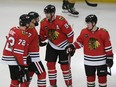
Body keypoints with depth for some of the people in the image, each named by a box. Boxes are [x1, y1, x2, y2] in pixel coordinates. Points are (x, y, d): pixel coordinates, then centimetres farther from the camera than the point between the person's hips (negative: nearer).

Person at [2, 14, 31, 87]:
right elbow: (18, 52, -24)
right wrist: (23, 65, -20)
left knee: (15, 78, 20)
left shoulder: (13, 29, 5)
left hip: (9, 58, 10)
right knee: (24, 80, -6)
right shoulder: (23, 35, -21)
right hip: (15, 60, -10)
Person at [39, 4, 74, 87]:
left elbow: (70, 33, -17)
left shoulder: (61, 21, -25)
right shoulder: (44, 22, -8)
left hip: (63, 46, -5)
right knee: (50, 64, 3)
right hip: (51, 46, 5)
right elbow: (43, 35, 6)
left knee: (65, 65, -1)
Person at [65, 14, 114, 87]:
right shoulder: (84, 32, -4)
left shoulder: (103, 33, -14)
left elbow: (108, 47, -9)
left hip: (101, 61, -3)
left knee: (102, 77, 6)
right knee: (90, 77, 15)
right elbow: (79, 42, 8)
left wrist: (109, 58, -7)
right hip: (88, 61, 3)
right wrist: (72, 47, -7)